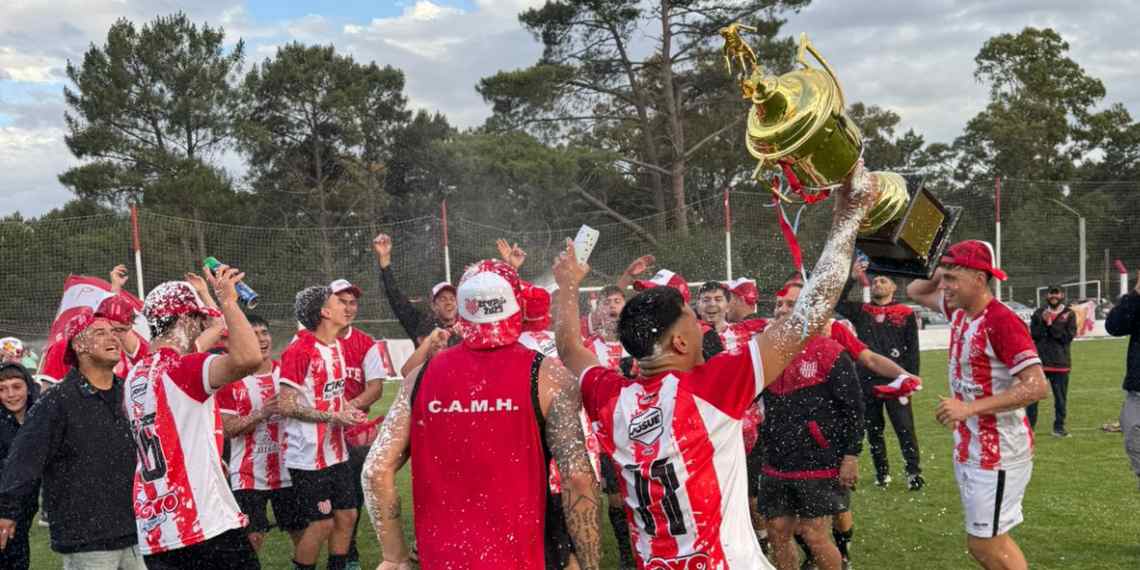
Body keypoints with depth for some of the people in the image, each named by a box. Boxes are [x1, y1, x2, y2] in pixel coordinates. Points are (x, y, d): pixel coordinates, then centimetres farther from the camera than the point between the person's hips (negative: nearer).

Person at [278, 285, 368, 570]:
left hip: (336, 450, 8)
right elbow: (286, 405, -19)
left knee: (347, 515, 11)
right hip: (309, 456, -8)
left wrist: (348, 410, 3)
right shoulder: (299, 351, -17)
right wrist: (333, 417, -21)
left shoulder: (337, 347, 10)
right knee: (322, 522, -2)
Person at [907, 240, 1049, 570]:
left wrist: (969, 407, -29)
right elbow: (915, 292, 22)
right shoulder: (959, 311, 5)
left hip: (997, 455, -9)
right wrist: (943, 271, 3)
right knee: (987, 543, 16)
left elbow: (1037, 387, -27)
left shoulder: (1002, 321, -21)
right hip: (967, 450, 9)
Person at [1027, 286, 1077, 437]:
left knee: (1061, 397, 6)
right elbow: (1033, 334, -1)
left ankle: (1059, 427, 17)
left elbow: (1068, 336, -8)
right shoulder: (1039, 313, 7)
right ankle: (1029, 425, 10)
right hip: (1040, 361, 1)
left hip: (1060, 362, -1)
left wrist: (1051, 324, -13)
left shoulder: (1069, 314, 2)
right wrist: (1043, 322, -15)